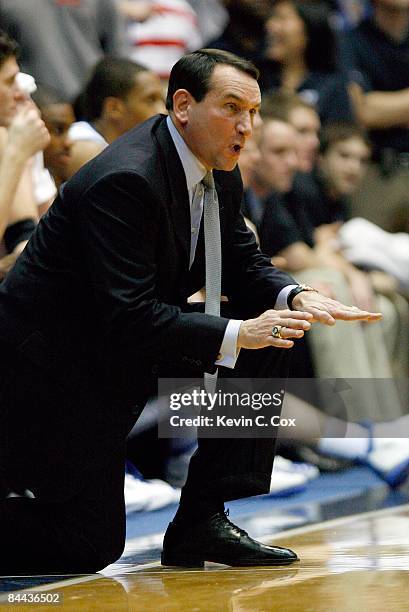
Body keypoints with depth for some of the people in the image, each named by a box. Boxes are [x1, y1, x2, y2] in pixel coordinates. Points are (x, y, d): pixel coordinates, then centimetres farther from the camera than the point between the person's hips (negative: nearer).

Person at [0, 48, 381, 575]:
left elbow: (244, 264, 10)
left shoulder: (218, 173, 2)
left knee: (272, 338, -1)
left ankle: (203, 520, 0)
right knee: (92, 546, -10)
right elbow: (130, 317, -30)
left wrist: (296, 297, -12)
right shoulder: (124, 181, -27)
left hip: (134, 340, 9)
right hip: (52, 363, -9)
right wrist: (237, 334, -30)